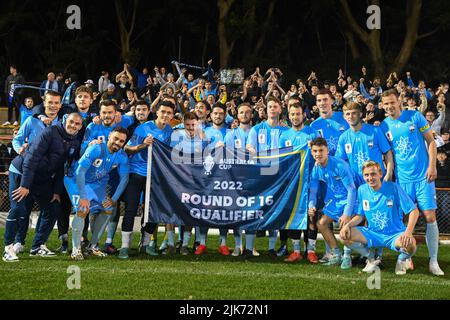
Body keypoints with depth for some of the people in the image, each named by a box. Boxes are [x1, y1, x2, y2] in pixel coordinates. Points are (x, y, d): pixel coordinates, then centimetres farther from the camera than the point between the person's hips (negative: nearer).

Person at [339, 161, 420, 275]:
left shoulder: (393, 188, -13)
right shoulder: (362, 190, 0)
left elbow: (414, 211, -13)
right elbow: (360, 216, 9)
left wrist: (408, 232, -29)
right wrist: (348, 225, -13)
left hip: (394, 235, -4)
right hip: (372, 234, 4)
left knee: (410, 244, -37)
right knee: (345, 236, -19)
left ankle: (402, 259, 4)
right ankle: (371, 259, 7)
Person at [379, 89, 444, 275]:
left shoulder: (415, 117, -1)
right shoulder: (384, 127, 4)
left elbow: (430, 141, 2)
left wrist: (432, 166, -7)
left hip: (423, 176, -2)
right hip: (402, 178, 2)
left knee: (430, 217, -6)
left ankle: (433, 261, 0)